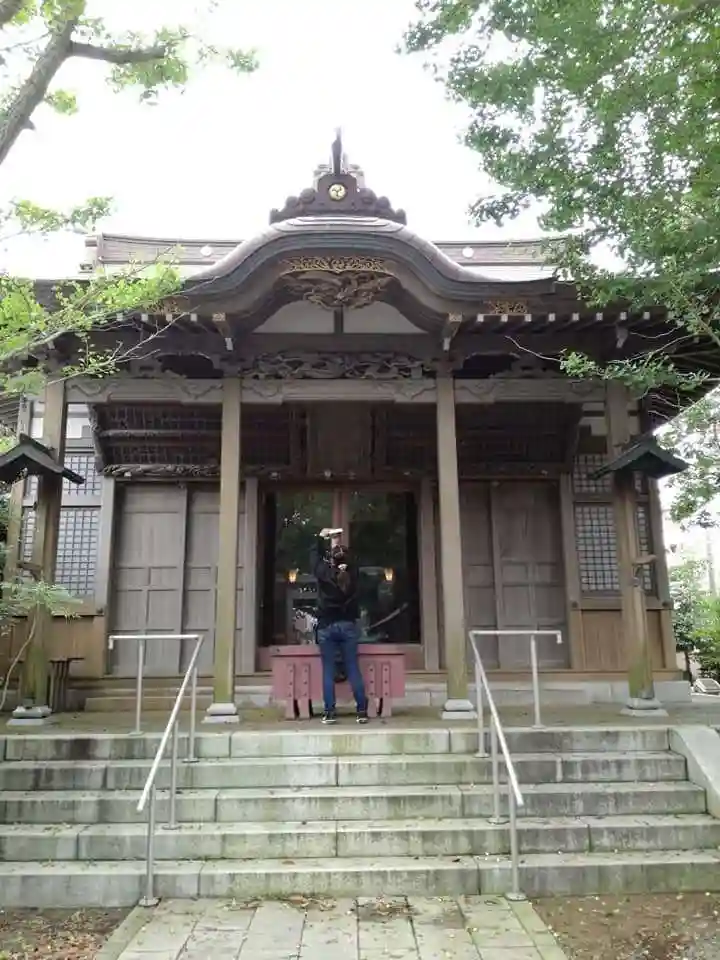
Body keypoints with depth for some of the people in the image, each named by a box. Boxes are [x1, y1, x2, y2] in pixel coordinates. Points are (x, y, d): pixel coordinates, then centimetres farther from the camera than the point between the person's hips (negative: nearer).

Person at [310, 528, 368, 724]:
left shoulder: (325, 573, -8)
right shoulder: (352, 573, -2)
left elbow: (315, 557, 10)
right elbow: (349, 560, 20)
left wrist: (321, 538, 22)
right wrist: (339, 545, 29)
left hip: (327, 626, -2)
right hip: (348, 625, 2)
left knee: (328, 671, 3)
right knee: (353, 669, 4)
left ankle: (330, 712, 2)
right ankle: (362, 711, 4)